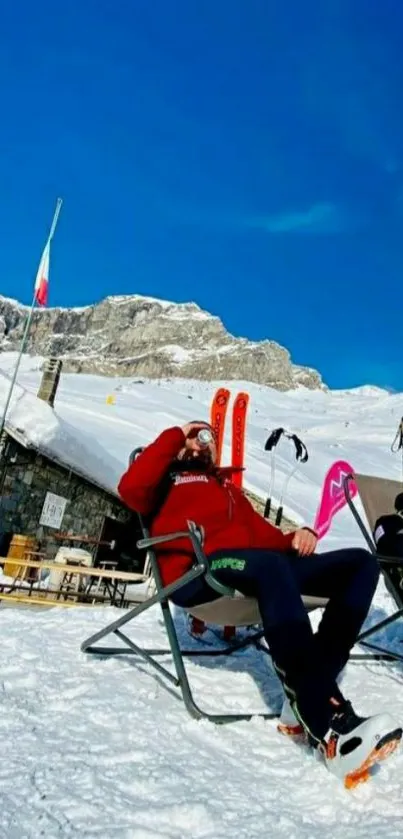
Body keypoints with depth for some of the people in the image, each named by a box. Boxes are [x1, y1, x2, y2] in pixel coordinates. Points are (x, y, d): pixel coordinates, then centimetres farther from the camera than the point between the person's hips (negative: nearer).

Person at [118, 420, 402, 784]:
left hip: (256, 567, 6)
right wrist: (174, 436, 7)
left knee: (360, 562, -11)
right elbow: (131, 488, -2)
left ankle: (307, 702, -23)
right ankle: (330, 724, -40)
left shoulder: (229, 488, 37)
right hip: (198, 571, -6)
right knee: (272, 565, -38)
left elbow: (263, 532, 21)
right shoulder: (168, 479, 23)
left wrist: (297, 537, -1)